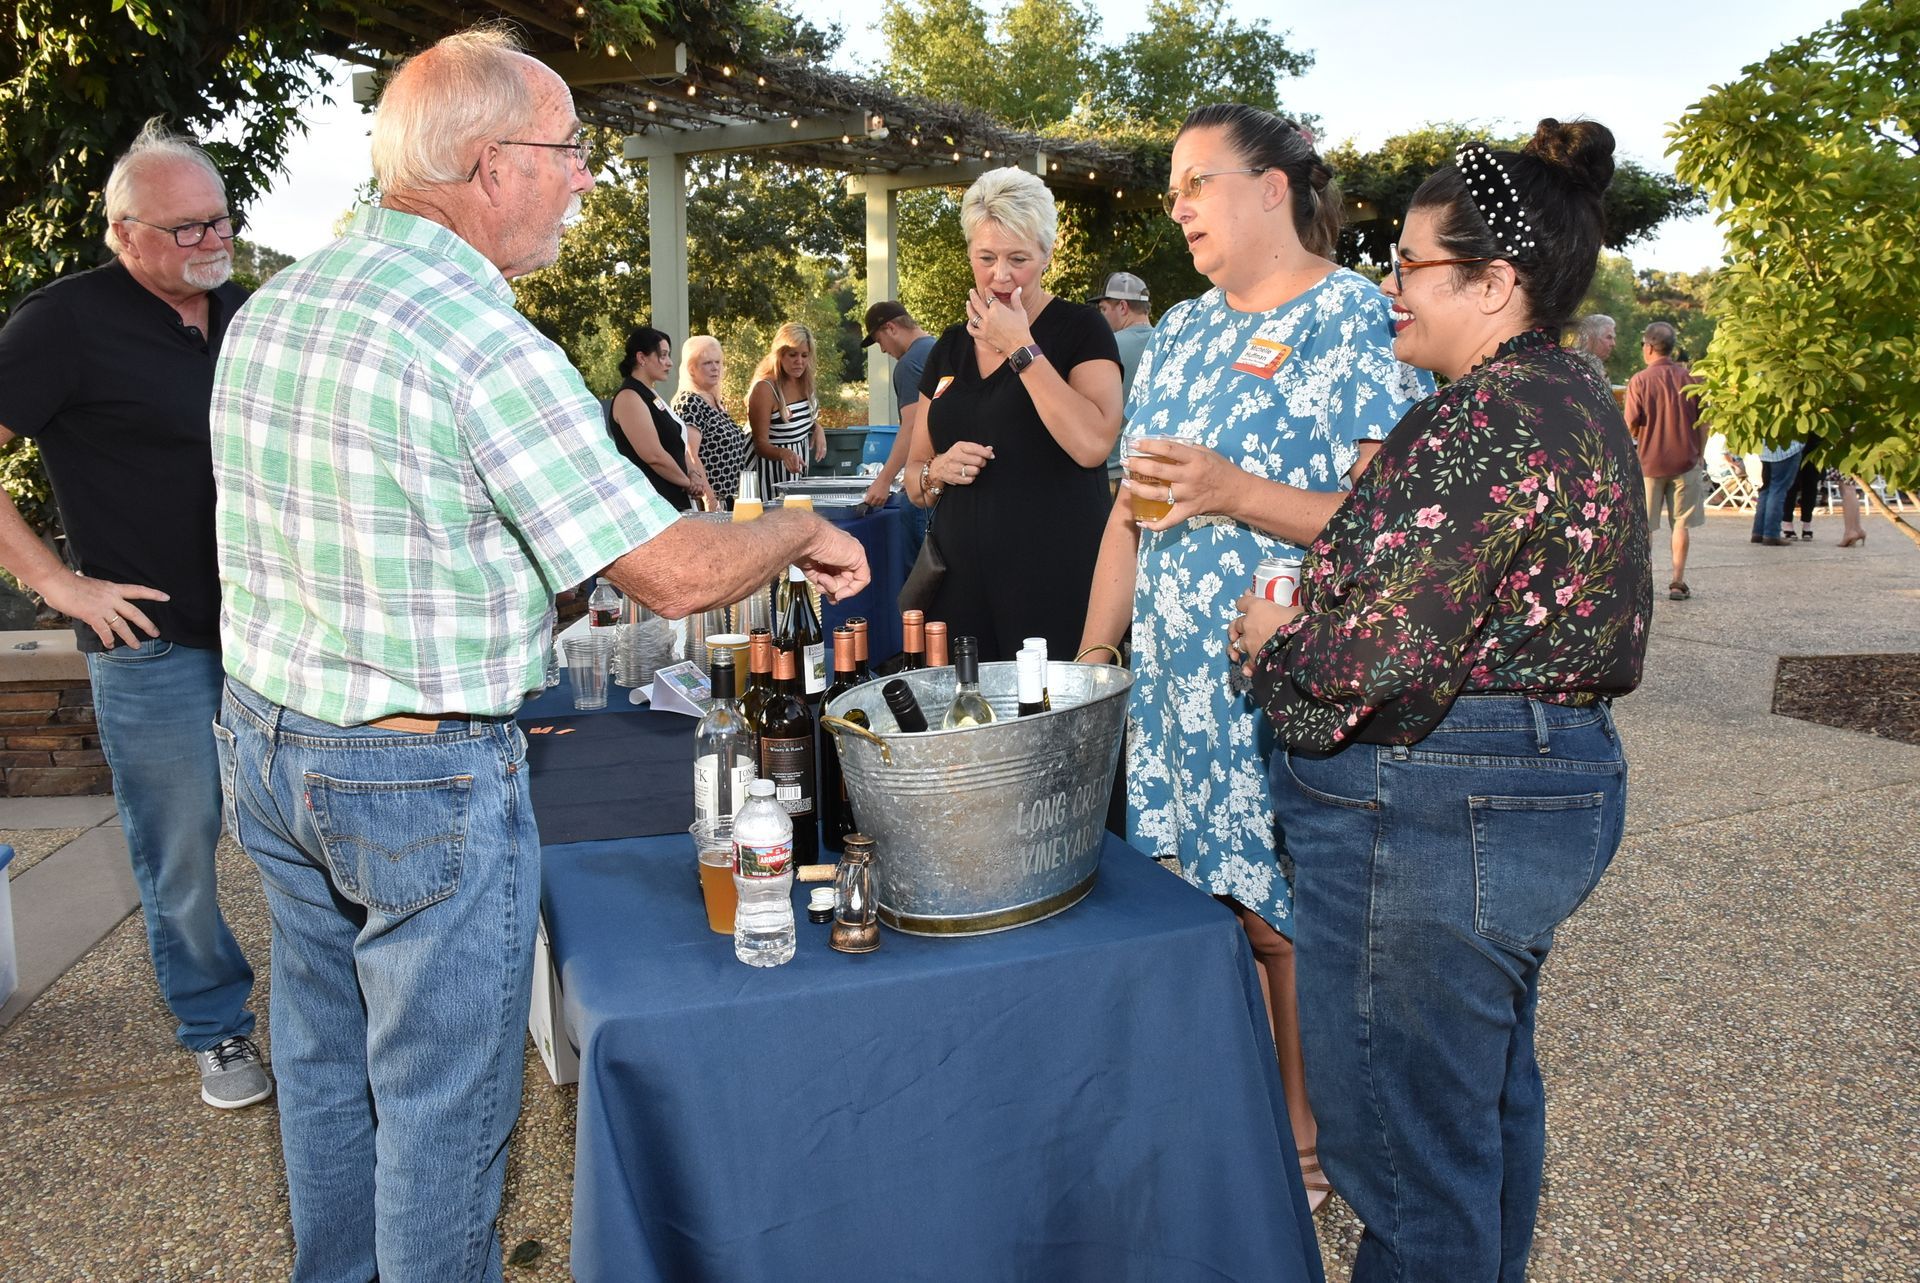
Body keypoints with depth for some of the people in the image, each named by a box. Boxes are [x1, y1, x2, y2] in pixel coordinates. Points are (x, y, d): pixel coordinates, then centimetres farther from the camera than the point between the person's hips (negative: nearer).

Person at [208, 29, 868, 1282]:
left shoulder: (267, 306, 5)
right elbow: (677, 573, -23)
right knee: (442, 1102, 9)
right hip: (424, 779, -9)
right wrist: (803, 531, -5)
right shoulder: (484, 342, -22)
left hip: (264, 739, 9)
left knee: (327, 1060, 25)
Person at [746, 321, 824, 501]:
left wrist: (818, 428, 0)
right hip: (776, 468, -7)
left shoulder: (804, 384, 3)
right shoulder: (764, 389, -17)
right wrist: (784, 454, -38)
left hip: (802, 467, 7)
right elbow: (761, 444, -17)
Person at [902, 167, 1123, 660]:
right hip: (961, 584, 4)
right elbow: (913, 477, 19)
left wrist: (1019, 347, -13)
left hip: (1056, 585, -4)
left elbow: (1093, 445, -20)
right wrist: (936, 472, -4)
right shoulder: (950, 348, 12)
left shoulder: (1080, 330, -2)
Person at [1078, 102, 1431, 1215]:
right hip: (1177, 688, 7)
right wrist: (1088, 663, 11)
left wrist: (1238, 493, -23)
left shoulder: (1362, 323, -7)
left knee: (1288, 917, 3)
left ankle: (1311, 1136, 24)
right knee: (1213, 904, 12)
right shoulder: (1181, 333, 15)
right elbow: (1130, 508, 15)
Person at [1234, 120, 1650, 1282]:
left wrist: (1274, 640, -6)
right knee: (1490, 1098, 26)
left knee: (1404, 1138, 4)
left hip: (1435, 813, -11)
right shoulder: (1577, 396, 12)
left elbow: (1389, 649, -25)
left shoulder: (1492, 420, -21)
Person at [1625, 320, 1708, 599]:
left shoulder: (1640, 380, -9)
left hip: (1649, 461, -2)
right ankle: (1678, 581, 7)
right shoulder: (1691, 378, 0)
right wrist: (1700, 455, 14)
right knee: (1682, 523, 7)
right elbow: (1704, 422, 3)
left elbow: (1631, 425, -10)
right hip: (1686, 460, 2)